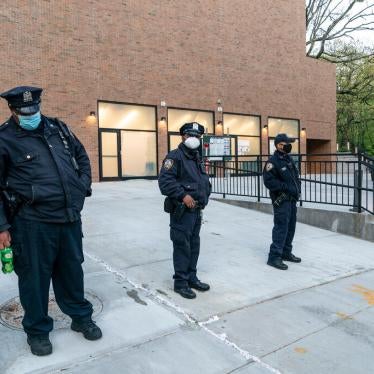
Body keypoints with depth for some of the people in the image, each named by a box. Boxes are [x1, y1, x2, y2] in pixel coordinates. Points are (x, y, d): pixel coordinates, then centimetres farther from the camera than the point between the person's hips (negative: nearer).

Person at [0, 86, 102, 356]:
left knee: (72, 270, 18)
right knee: (35, 277, 8)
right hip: (32, 223, -4)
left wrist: (83, 187, 11)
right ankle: (38, 330, 30)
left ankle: (81, 317, 37)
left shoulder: (58, 128, 10)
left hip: (70, 217, 5)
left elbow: (82, 157, 23)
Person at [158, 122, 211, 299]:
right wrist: (183, 195, -23)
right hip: (182, 211, -9)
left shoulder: (197, 158, 17)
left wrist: (204, 197, 14)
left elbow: (205, 181, 26)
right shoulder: (175, 156, -11)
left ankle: (192, 278, 30)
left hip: (197, 210, 9)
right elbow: (165, 181, -21)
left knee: (194, 246, 16)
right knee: (182, 246, -1)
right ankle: (180, 282, 11)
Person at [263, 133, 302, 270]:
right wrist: (286, 188, -20)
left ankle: (286, 252, 28)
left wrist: (297, 188, 9)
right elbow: (269, 181, -20)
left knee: (290, 227, 15)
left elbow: (296, 175, 24)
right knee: (281, 227, -10)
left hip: (292, 199, 9)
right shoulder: (273, 161, -13)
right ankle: (274, 257, -4)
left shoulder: (289, 159, 14)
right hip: (281, 200, -9)